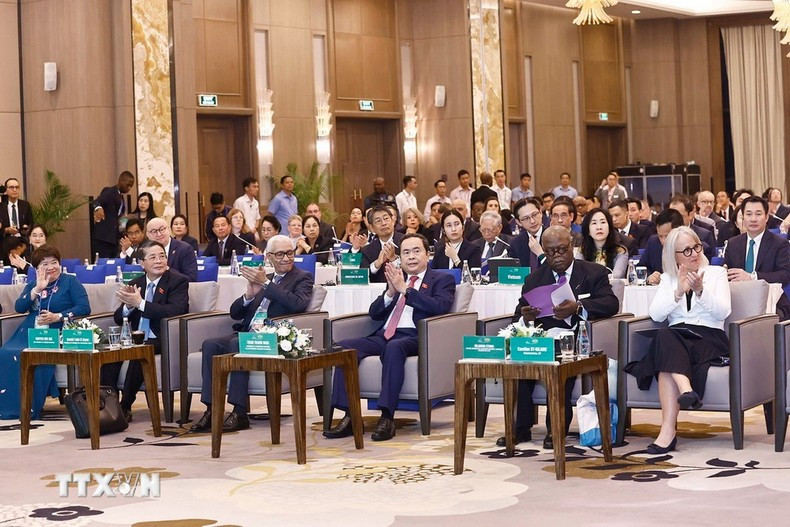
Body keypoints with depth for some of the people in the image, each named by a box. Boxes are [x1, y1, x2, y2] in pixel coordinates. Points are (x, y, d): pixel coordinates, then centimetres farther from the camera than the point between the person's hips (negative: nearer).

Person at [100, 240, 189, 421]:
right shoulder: (135, 284, 13)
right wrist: (129, 305, -14)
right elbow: (118, 318, 10)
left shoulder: (178, 281, -3)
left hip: (163, 340, -5)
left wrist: (140, 303, -25)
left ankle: (125, 406, -23)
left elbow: (175, 311, -21)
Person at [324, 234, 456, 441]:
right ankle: (349, 417, -23)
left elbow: (441, 307, -9)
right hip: (383, 336, 6)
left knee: (394, 347, -40)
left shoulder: (442, 280, 12)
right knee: (343, 347, -20)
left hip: (413, 337, -6)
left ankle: (387, 418, -39)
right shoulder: (396, 278, 26)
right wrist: (390, 292, 0)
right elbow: (374, 313, 20)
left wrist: (405, 289, -10)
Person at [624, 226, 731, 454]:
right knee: (664, 336, -37)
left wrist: (701, 290, -15)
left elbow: (722, 312, 0)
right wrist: (678, 292, -9)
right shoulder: (668, 279, 21)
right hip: (676, 338, 2)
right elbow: (656, 315, 4)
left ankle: (668, 429, -47)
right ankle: (686, 390, -55)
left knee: (668, 361, -35)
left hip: (709, 337, -2)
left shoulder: (716, 273, 15)